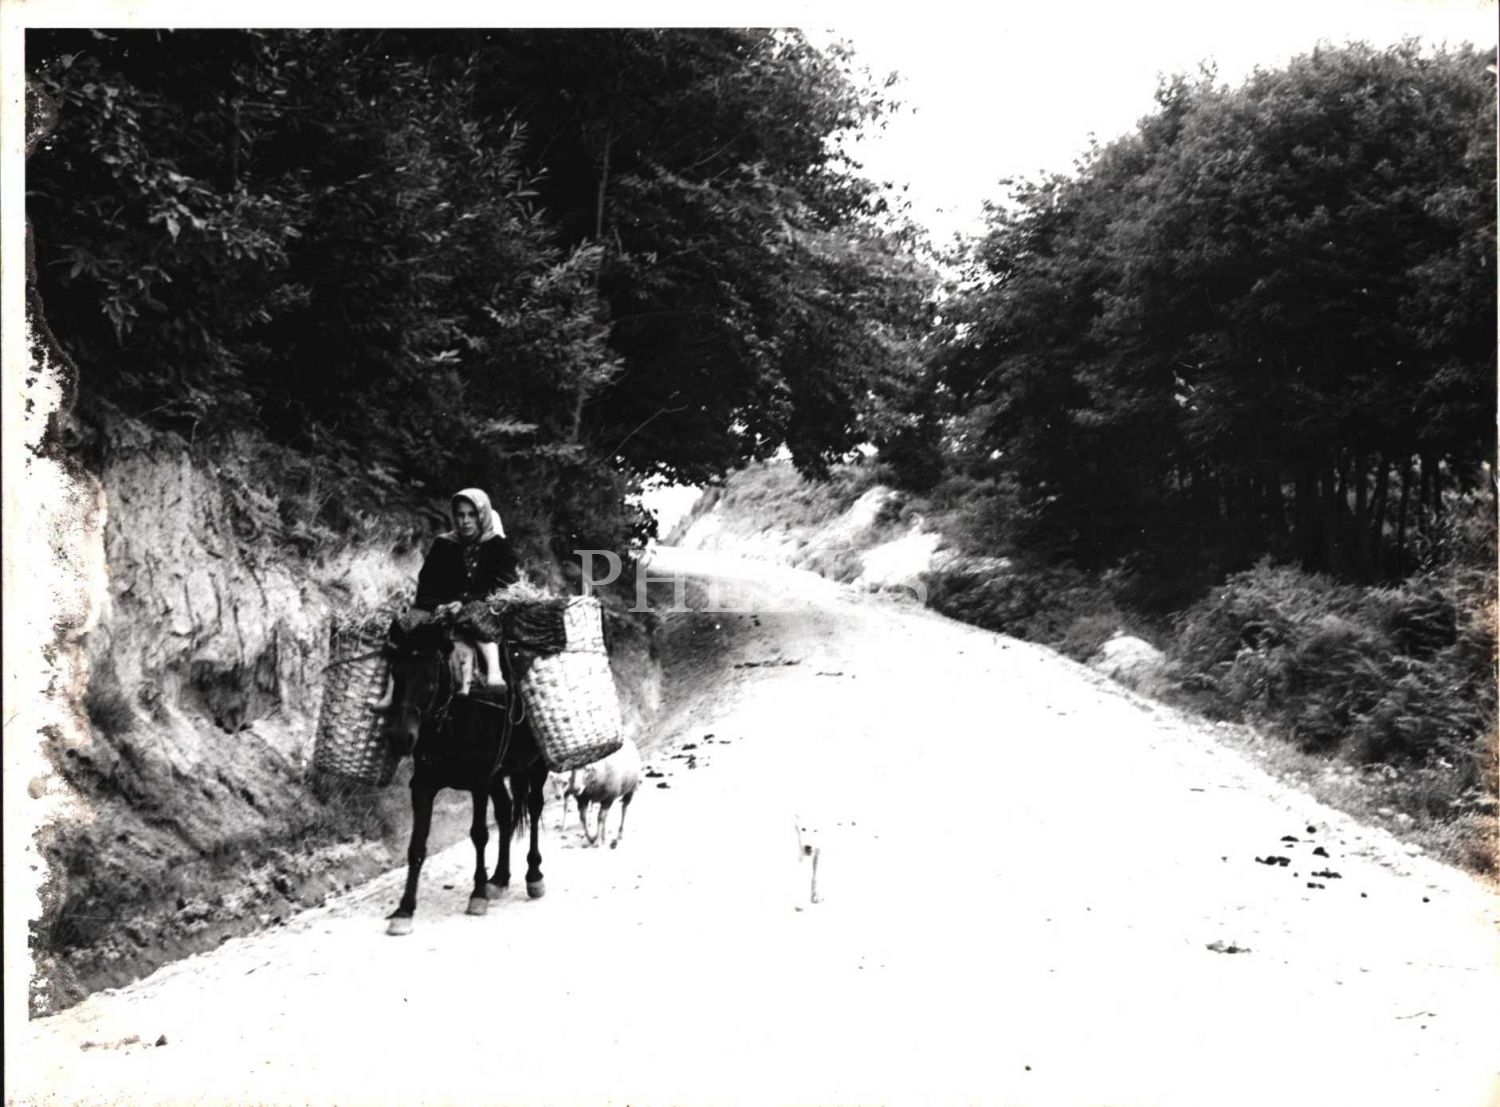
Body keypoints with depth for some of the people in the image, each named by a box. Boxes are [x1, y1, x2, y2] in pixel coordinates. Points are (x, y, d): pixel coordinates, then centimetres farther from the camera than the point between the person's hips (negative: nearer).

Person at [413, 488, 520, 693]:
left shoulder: (498, 546, 8)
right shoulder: (443, 545, 17)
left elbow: (503, 589, -3)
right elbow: (426, 583, 12)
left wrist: (465, 603, -14)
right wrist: (436, 606, -10)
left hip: (486, 609, -3)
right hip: (445, 610, 3)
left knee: (475, 613, -38)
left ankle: (494, 673, -55)